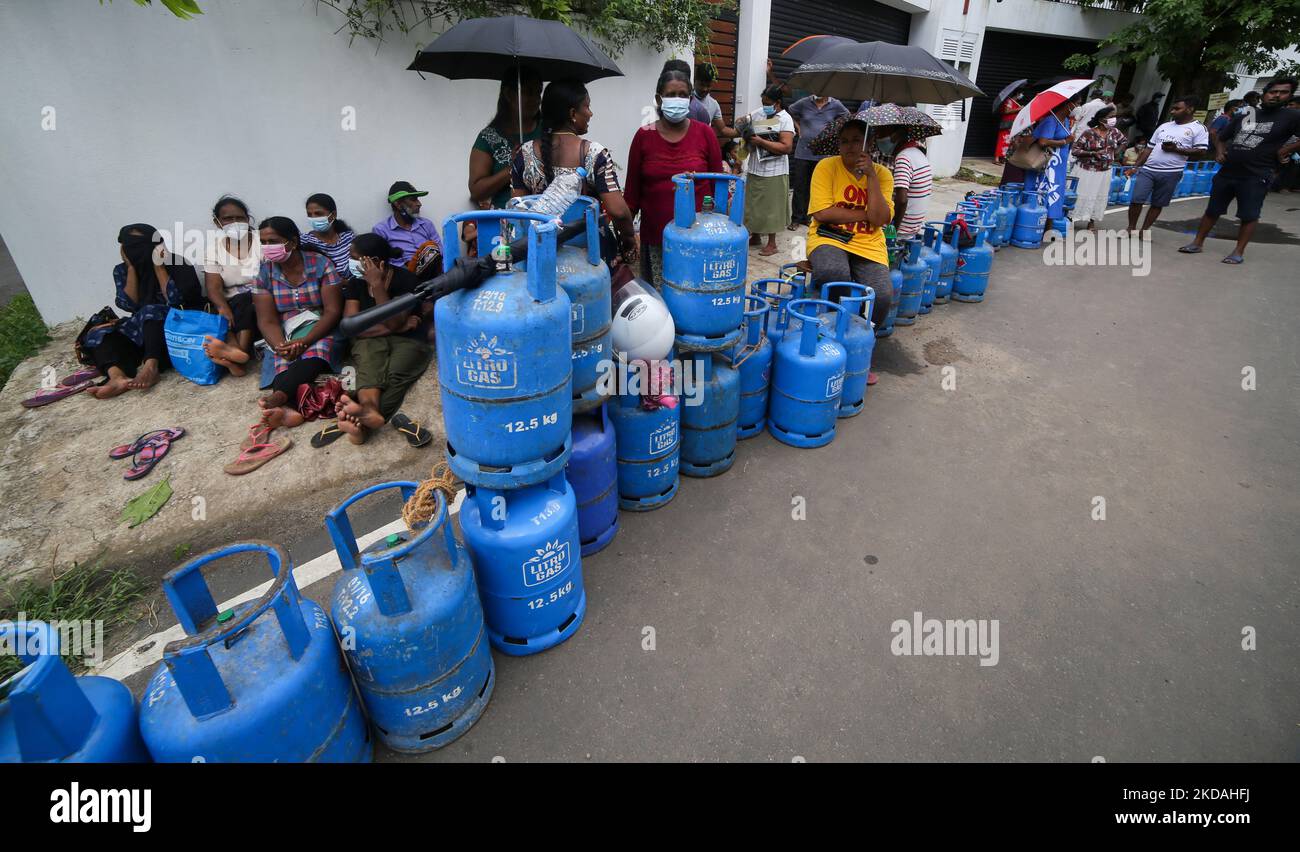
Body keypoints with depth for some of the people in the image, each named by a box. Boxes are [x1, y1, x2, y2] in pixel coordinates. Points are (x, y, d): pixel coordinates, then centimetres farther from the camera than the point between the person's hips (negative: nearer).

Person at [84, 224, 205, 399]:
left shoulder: (176, 264, -7)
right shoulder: (122, 270, 6)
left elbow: (175, 299, -18)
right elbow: (129, 305, -6)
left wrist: (158, 265, -15)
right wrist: (132, 267, -9)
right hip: (143, 331, 5)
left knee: (151, 311, -32)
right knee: (95, 335, -16)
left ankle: (151, 366, -50)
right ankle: (118, 377, -46)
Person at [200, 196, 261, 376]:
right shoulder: (213, 247, 5)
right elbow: (214, 286, -5)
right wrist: (223, 307, -26)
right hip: (231, 303, 4)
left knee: (243, 302, -33)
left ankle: (237, 351, -49)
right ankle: (237, 353, -48)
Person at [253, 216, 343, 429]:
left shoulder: (321, 264, -3)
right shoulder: (263, 272, 5)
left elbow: (333, 311, -8)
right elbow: (267, 321, 0)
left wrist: (305, 340, -22)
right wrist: (282, 347, -23)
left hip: (318, 329, -2)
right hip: (284, 334, 2)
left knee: (314, 353, -37)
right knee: (283, 361, -32)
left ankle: (278, 396, -57)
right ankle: (288, 407, -59)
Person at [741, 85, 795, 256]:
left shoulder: (785, 119, -9)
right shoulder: (756, 114, 7)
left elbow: (787, 147, -19)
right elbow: (748, 136, 18)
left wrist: (760, 142, -20)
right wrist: (745, 133, -7)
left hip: (774, 172, -5)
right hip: (754, 169, 5)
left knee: (771, 207, 2)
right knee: (754, 204, 12)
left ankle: (772, 243, 12)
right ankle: (755, 236, 28)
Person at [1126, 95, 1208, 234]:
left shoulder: (1199, 129, 2)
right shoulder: (1164, 126, 15)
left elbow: (1201, 152, -6)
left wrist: (1176, 149, -15)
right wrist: (1135, 167, 10)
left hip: (1171, 173, -3)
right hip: (1147, 170, 3)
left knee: (1158, 204, 4)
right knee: (1136, 200, -8)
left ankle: (1143, 231, 10)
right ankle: (1131, 228, 6)